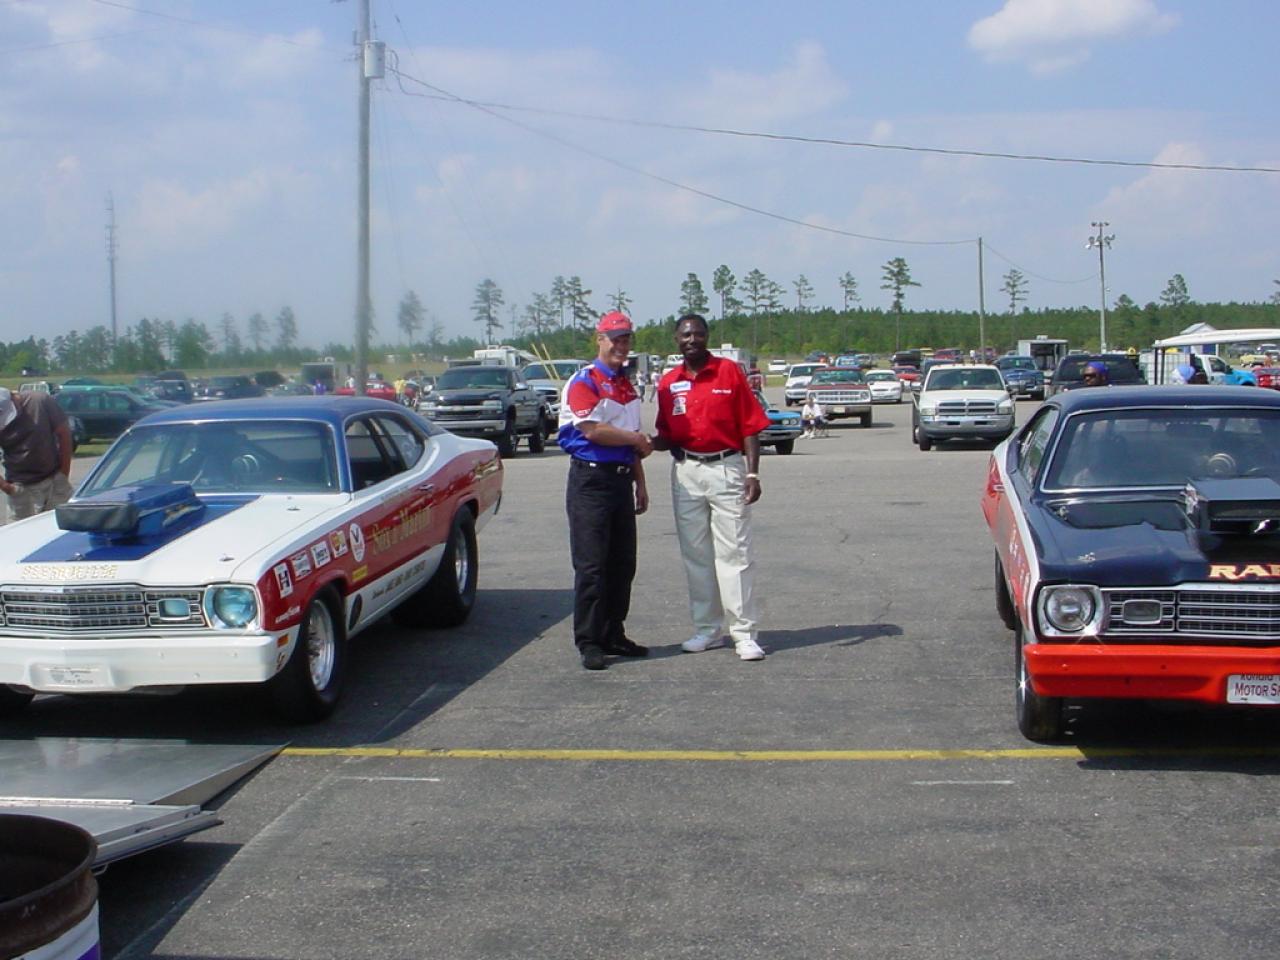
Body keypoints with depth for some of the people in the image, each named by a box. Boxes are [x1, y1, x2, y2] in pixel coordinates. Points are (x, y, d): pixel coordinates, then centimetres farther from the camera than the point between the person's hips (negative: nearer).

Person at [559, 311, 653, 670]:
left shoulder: (626, 384, 19)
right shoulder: (584, 382, -7)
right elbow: (592, 430, -18)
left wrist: (640, 483, 19)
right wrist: (636, 439, -5)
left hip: (621, 479, 8)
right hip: (591, 480, -8)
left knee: (623, 564, 10)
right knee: (592, 566, -7)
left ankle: (613, 634, 19)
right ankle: (588, 642, -3)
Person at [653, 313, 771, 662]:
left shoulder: (730, 372, 0)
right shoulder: (668, 383, 9)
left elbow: (750, 426, -2)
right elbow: (668, 436, 15)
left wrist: (752, 473, -9)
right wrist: (648, 443, -7)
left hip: (727, 468, -4)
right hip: (686, 472, 4)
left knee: (734, 552, -5)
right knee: (695, 554, 8)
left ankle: (744, 632, -2)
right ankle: (706, 628, 18)